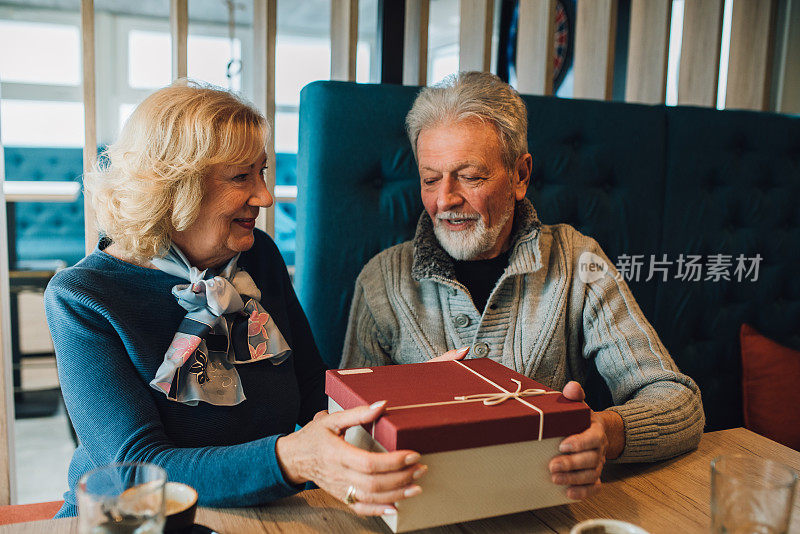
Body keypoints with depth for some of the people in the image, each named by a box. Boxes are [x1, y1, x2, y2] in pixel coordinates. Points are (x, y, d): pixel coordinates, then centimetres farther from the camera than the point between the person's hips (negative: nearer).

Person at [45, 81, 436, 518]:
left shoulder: (259, 256, 0)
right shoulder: (79, 298, -14)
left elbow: (313, 386, 6)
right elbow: (138, 470, -23)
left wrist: (328, 419, -17)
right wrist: (290, 459, -38)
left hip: (263, 514, 3)